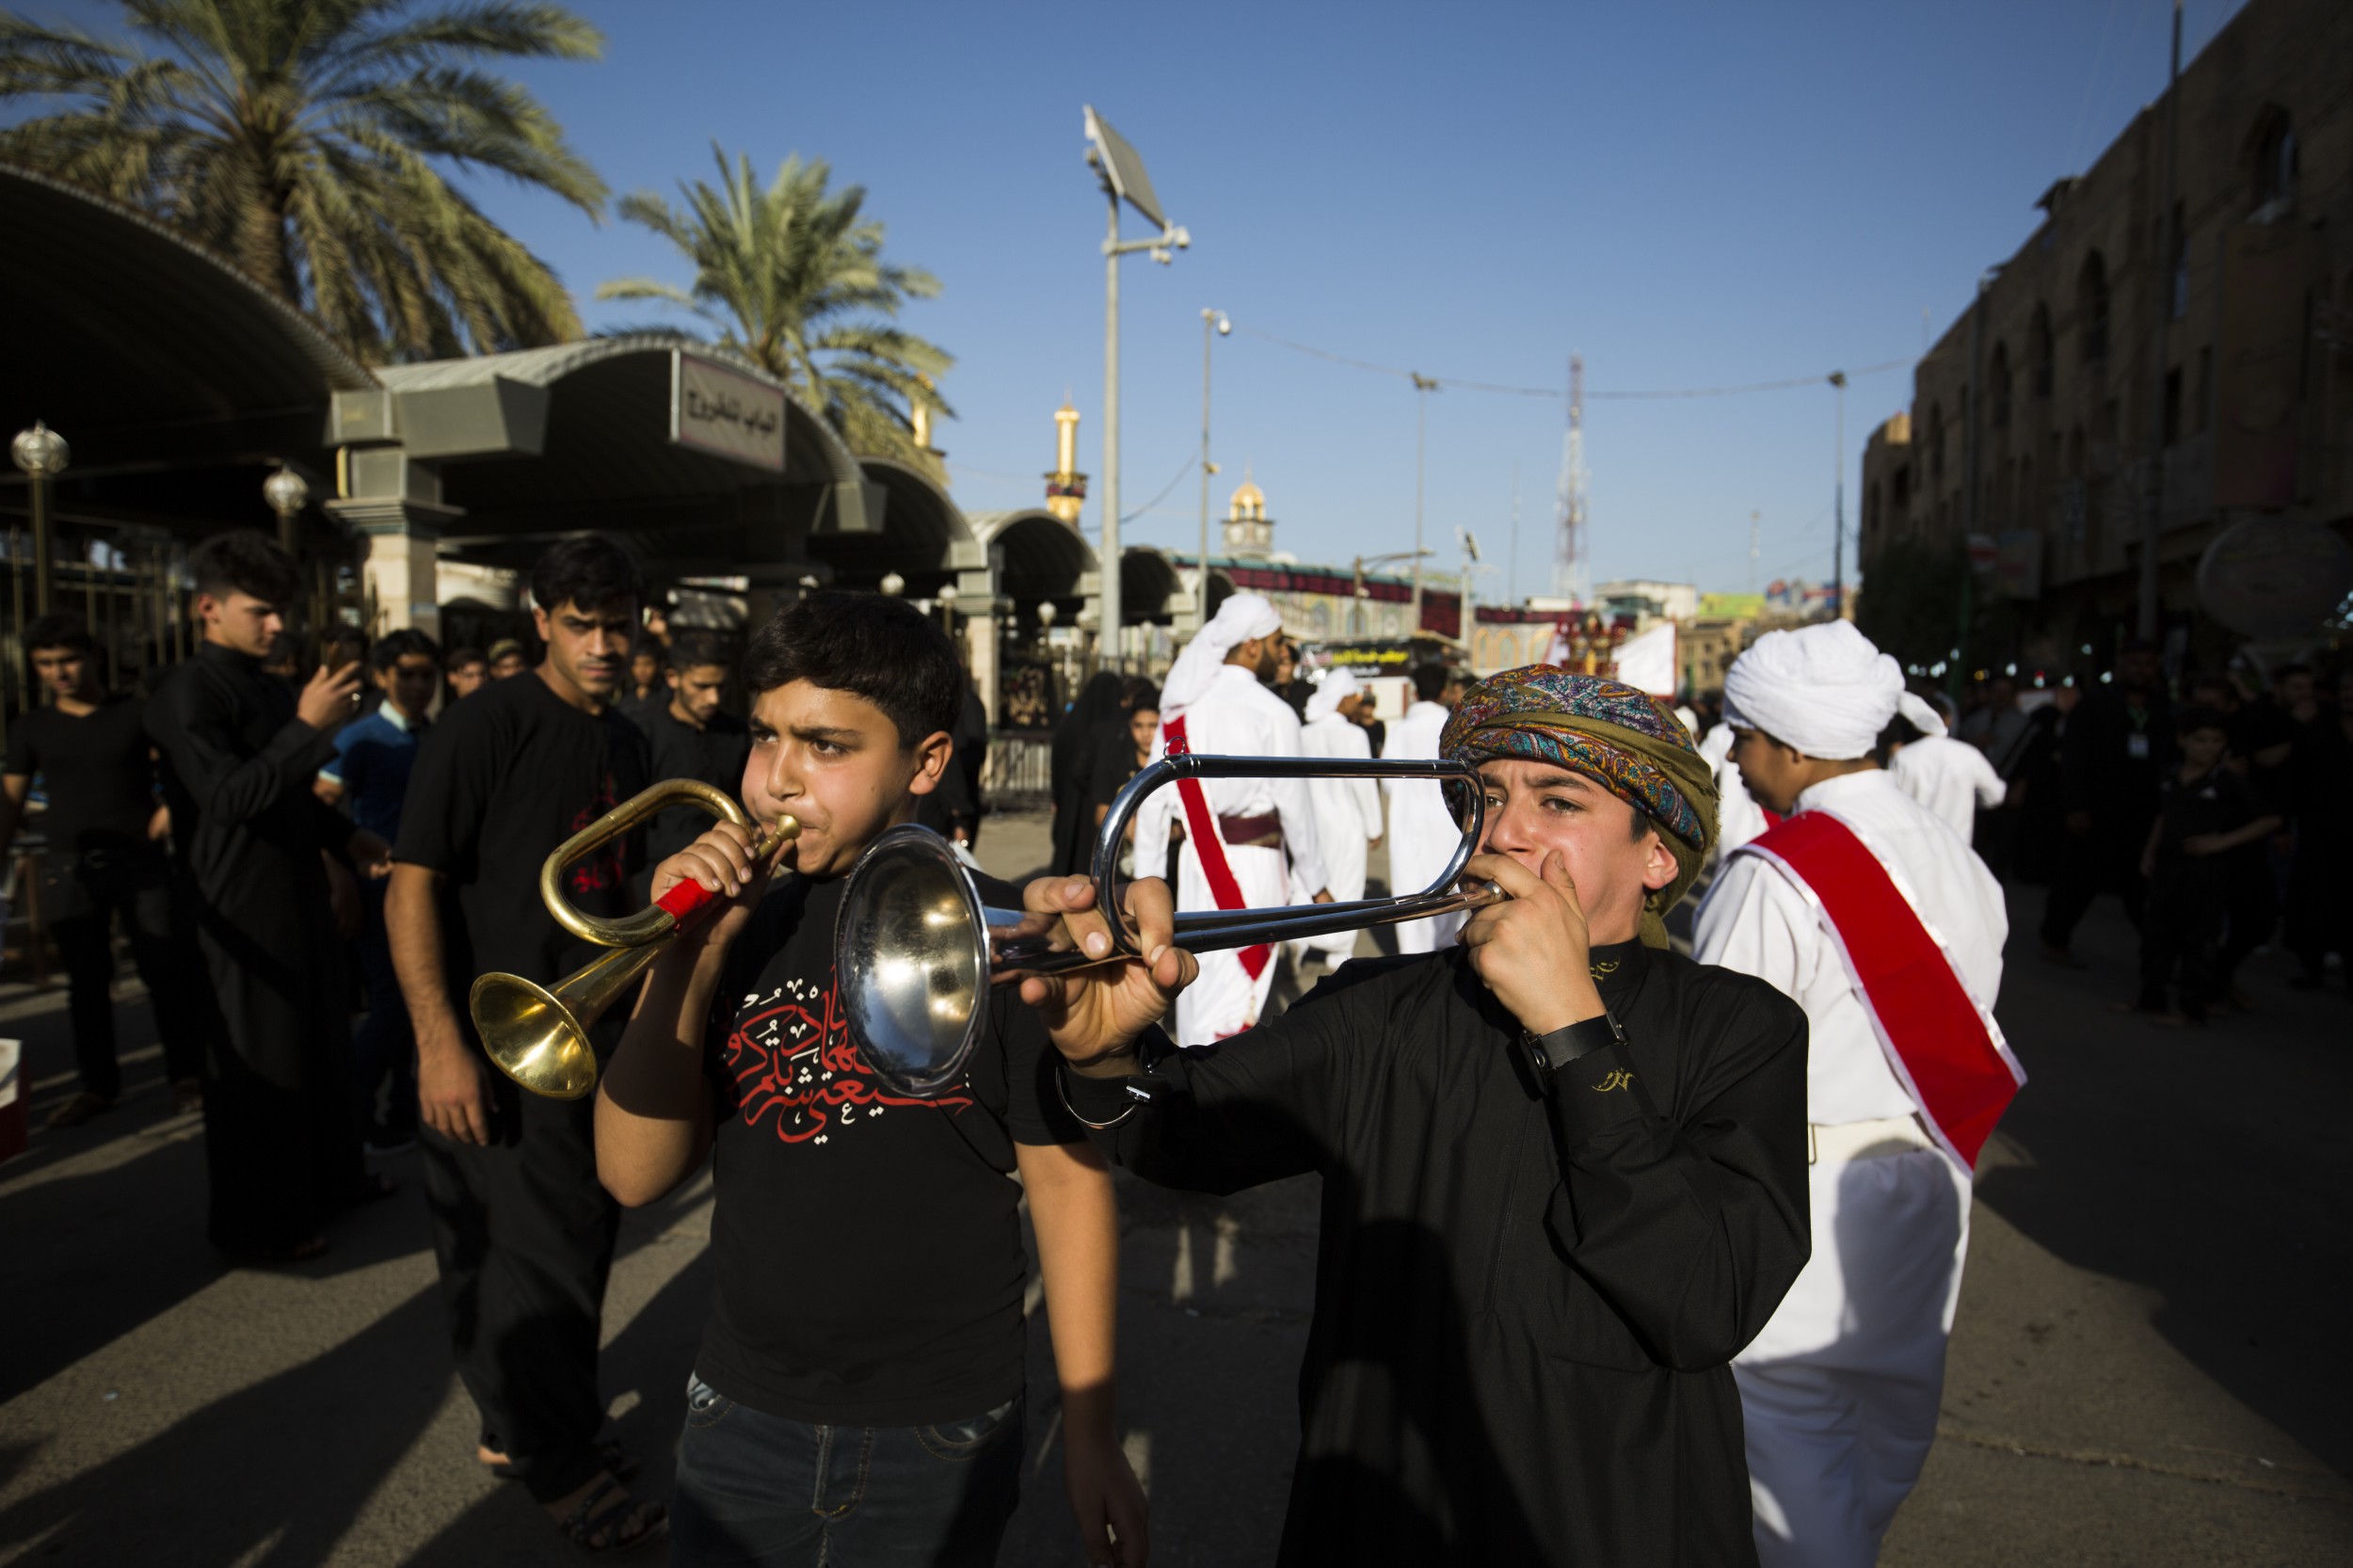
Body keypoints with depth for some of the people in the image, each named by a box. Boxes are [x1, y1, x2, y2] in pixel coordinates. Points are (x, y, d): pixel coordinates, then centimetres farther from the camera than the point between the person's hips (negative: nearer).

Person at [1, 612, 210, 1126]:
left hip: (141, 864, -2)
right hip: (68, 869, 2)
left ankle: (186, 1075, 8)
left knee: (168, 972, -2)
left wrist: (172, 806, -15)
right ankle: (97, 1083, 20)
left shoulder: (138, 714, 1)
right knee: (86, 981, 9)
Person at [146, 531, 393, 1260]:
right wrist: (308, 728, -27)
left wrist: (345, 837, 8)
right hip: (240, 911, -9)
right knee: (257, 1064, 1)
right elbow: (228, 797, -24)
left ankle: (329, 1176, 36)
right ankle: (256, 1223, 15)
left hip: (299, 892, 9)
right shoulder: (187, 694, -13)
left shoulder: (273, 690, 13)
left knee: (324, 1041, 19)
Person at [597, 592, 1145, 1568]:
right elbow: (636, 1176, -5)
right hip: (740, 1416, 3)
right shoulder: (744, 924, -3)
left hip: (939, 1446, -3)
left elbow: (1067, 1181, -9)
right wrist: (687, 963, -18)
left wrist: (1089, 1436, -6)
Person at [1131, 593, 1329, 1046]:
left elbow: (1153, 797, 6)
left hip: (1194, 857, 6)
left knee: (1197, 979, 17)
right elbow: (1294, 804, -8)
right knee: (1235, 995, -3)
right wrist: (1316, 882, 3)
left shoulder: (1182, 706, 5)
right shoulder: (1273, 713, -12)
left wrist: (1147, 875, 14)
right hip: (1252, 863, -6)